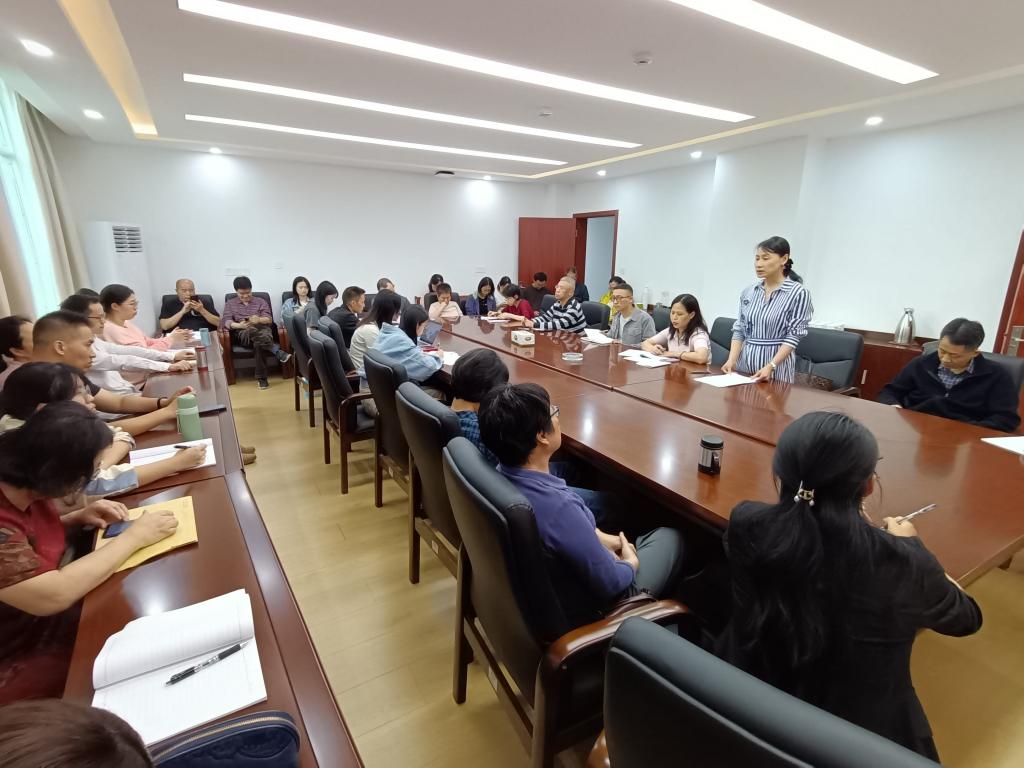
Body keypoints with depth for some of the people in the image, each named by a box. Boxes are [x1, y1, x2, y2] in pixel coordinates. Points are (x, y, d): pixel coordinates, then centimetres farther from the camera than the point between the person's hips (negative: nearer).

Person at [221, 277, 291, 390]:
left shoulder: (261, 301, 19)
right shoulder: (229, 303, 19)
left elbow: (269, 319, 4)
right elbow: (225, 321, 2)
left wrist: (259, 320, -21)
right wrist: (239, 325, -22)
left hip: (262, 329, 0)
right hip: (243, 334, 0)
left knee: (259, 343, -39)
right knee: (251, 330, -40)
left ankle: (261, 378, -37)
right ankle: (278, 352, -47)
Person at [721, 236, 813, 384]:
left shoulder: (798, 293, -6)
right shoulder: (748, 292, 6)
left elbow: (793, 336, -10)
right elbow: (739, 330, 6)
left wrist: (770, 366, -20)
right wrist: (731, 360, -7)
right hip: (744, 363, 4)